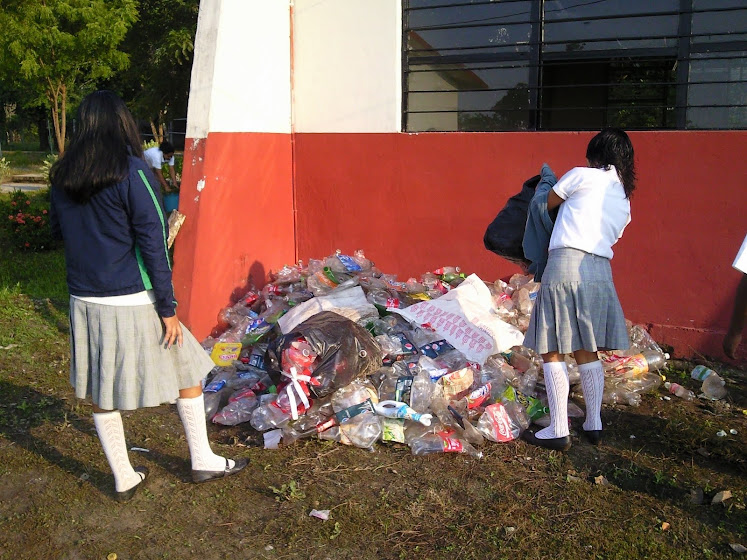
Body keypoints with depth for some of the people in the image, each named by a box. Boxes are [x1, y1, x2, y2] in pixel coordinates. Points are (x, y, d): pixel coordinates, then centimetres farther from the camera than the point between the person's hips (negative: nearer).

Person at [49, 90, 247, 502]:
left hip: (84, 301, 6)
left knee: (102, 394, 14)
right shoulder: (132, 172, -13)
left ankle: (124, 479, 29)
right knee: (187, 372, 12)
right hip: (131, 302, -6)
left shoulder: (62, 178, 4)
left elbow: (58, 231, 17)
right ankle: (203, 461, 23)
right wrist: (167, 308, -11)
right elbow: (153, 244, -15)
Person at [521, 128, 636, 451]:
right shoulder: (624, 202, 20)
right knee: (587, 352, 17)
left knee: (553, 351, -1)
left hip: (565, 264, -7)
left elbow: (546, 205, 12)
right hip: (601, 272, 7)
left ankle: (559, 431, 0)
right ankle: (594, 425, 22)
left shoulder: (581, 176, 1)